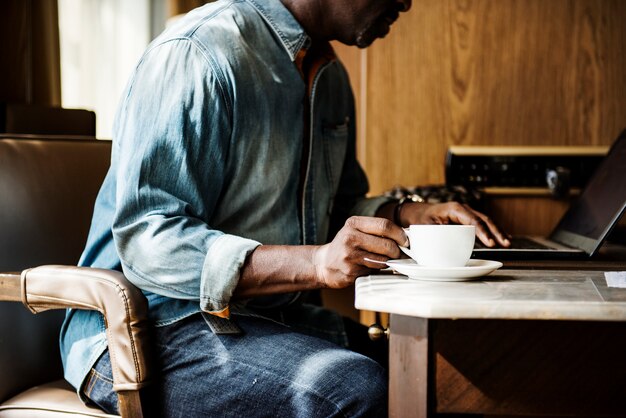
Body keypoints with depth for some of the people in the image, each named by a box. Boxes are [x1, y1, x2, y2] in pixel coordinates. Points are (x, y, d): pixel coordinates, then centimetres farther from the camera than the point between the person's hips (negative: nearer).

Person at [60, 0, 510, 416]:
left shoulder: (330, 76, 14)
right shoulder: (197, 53, -16)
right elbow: (147, 243, -23)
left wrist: (410, 217, 4)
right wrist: (315, 263, -33)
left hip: (278, 319, 8)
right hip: (155, 329, -8)